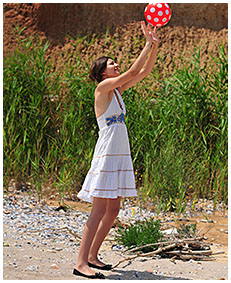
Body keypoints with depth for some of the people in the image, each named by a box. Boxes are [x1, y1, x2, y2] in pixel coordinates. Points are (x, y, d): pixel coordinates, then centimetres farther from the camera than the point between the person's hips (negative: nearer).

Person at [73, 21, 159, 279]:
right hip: (107, 154, -9)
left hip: (120, 156, 9)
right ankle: (81, 263, -12)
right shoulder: (102, 87, -8)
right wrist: (148, 45, -13)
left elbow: (144, 71, 14)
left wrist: (154, 45, 5)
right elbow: (132, 72, -18)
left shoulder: (117, 90, 14)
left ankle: (92, 256, 19)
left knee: (112, 211, 10)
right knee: (99, 211, -12)